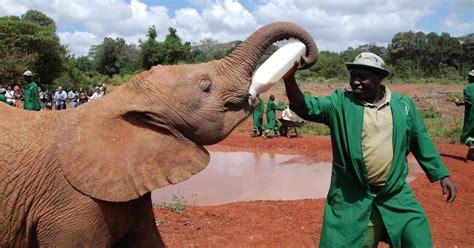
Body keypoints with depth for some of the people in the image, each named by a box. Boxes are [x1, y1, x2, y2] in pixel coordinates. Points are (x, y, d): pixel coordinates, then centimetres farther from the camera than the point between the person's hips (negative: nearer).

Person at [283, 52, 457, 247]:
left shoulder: (403, 105, 3)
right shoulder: (340, 103, -3)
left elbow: (421, 141, 11)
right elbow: (307, 107, -14)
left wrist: (442, 175, 12)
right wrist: (289, 79, -30)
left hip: (396, 197, 2)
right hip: (350, 200, -1)